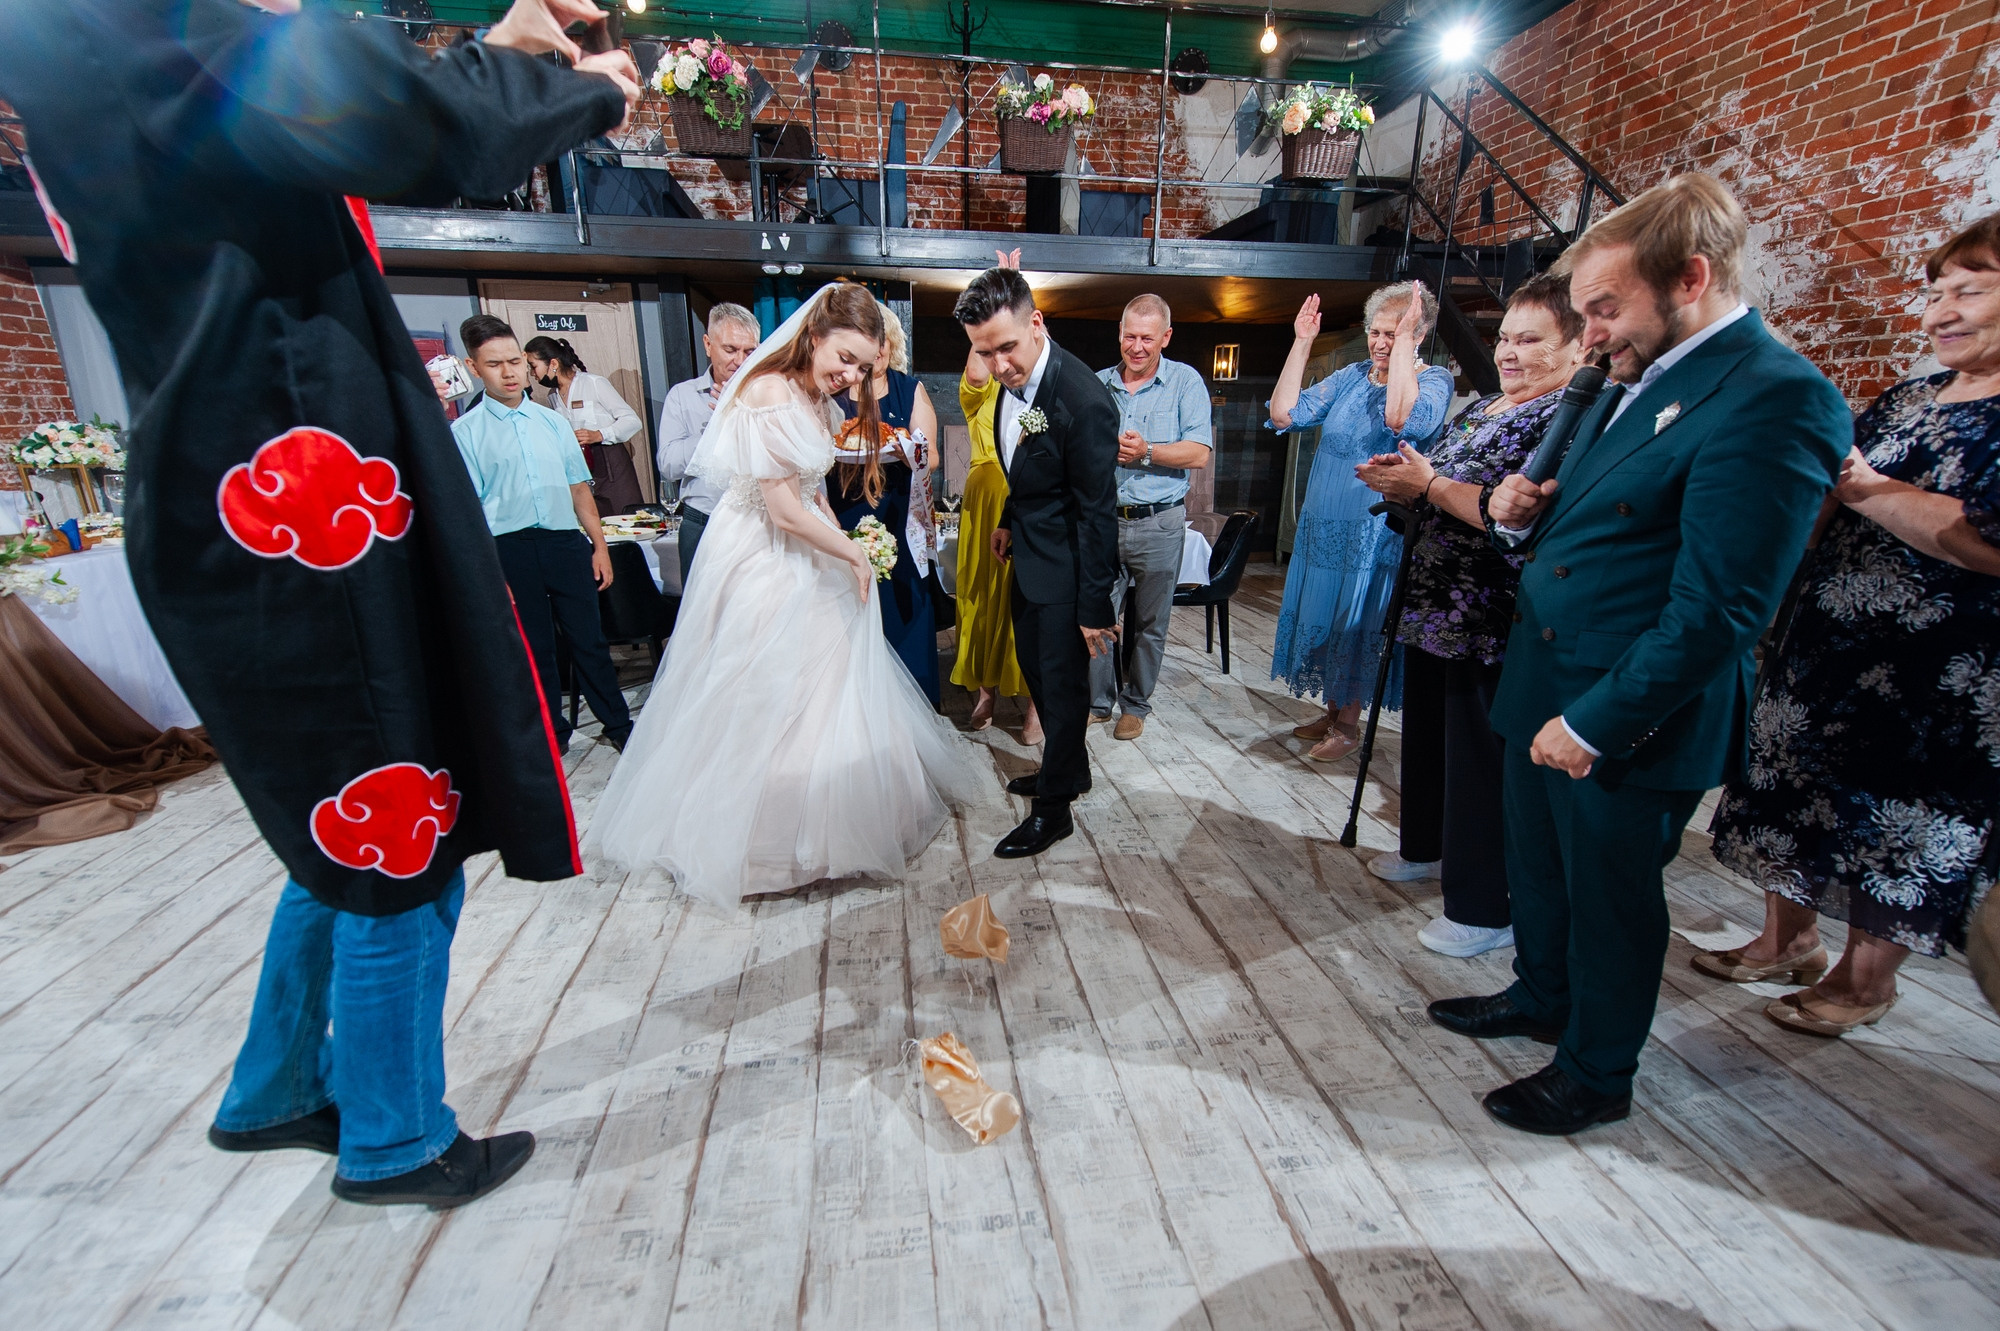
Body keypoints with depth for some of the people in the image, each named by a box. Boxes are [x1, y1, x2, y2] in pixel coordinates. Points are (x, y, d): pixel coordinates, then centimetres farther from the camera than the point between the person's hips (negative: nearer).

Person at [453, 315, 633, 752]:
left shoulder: (552, 421, 10)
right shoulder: (465, 432, -1)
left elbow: (578, 487, 12)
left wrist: (599, 544, 8)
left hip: (566, 542, 2)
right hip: (510, 549, -2)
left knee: (589, 640, 8)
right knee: (533, 650, 10)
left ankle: (618, 724, 20)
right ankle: (552, 734, 26)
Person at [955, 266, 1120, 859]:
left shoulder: (1083, 401, -27)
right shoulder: (1013, 377, -2)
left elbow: (1097, 513, -24)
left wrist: (1094, 607, -21)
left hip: (1066, 562, -9)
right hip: (1029, 550, 9)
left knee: (1063, 681, 4)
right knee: (1034, 666, 20)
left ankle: (1053, 808, 21)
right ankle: (1068, 768, 40)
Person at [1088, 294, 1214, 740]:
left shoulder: (1186, 381, 2)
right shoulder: (1099, 384, 10)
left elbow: (1199, 453, -8)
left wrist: (1147, 452, -20)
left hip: (1159, 524, -2)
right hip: (1102, 520, 2)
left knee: (1149, 624, 8)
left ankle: (1136, 705, 25)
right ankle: (1097, 701, 21)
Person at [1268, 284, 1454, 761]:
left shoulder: (1434, 380, -7)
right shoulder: (1351, 377, 8)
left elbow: (1401, 418, -30)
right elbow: (1284, 414, -1)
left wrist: (1403, 342, -24)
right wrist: (1302, 344, -4)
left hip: (1374, 535, -6)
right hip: (1323, 525, 6)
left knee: (1356, 625, 3)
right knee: (1324, 618, 13)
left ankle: (1347, 726, 19)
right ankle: (1332, 711, 30)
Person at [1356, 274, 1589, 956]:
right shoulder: (1481, 408, 15)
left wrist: (1428, 483, -19)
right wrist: (1402, 481, 0)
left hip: (1495, 627, -9)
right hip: (1434, 611, 9)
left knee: (1483, 761, 0)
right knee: (1427, 734, 21)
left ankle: (1485, 909, 17)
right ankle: (1426, 847, 42)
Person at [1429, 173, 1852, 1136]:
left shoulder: (1776, 398, -18)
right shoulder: (1635, 383, 10)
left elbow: (1718, 610, -22)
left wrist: (1595, 724, -21)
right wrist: (1526, 518, -3)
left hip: (1627, 724, -8)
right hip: (1542, 693, 8)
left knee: (1612, 897, 12)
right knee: (1537, 869, 23)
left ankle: (1598, 1074, 36)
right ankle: (1539, 998, 48)